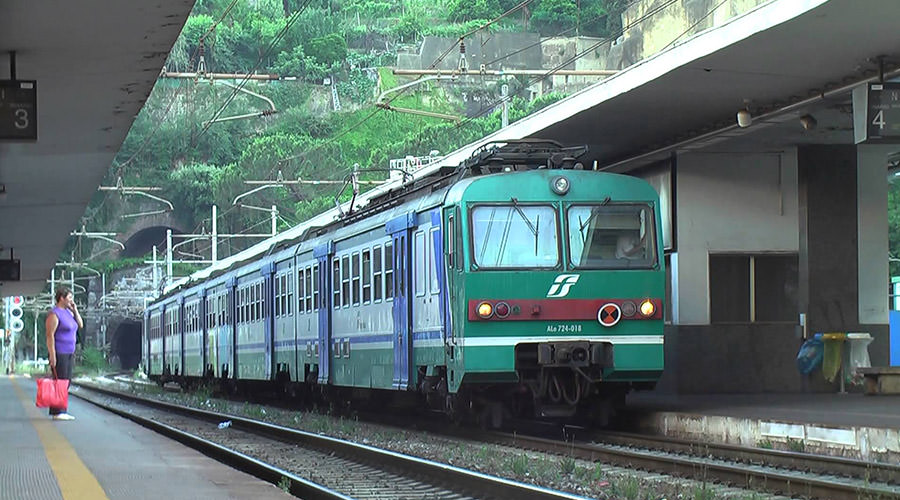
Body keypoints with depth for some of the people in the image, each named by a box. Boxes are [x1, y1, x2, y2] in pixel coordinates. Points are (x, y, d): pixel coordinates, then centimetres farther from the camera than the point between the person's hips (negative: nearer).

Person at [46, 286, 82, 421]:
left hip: (69, 354, 9)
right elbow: (50, 335, -16)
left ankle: (62, 412, 12)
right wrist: (52, 355, -20)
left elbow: (80, 325, 17)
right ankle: (57, 412, -8)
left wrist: (75, 309, 6)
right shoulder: (54, 314, -13)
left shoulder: (68, 312, 14)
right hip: (59, 353, -9)